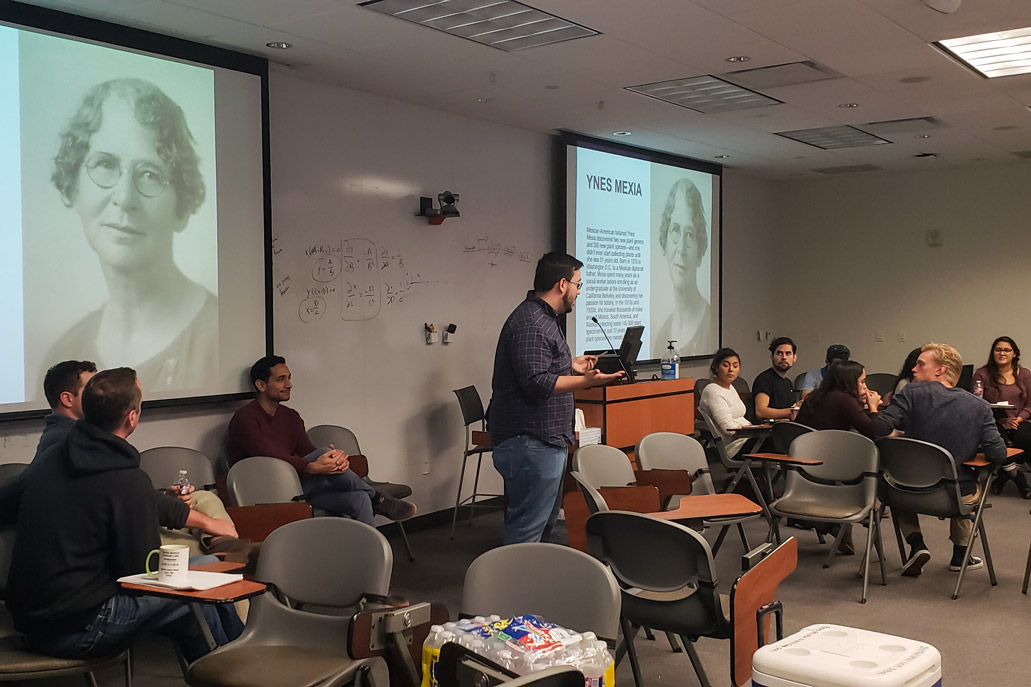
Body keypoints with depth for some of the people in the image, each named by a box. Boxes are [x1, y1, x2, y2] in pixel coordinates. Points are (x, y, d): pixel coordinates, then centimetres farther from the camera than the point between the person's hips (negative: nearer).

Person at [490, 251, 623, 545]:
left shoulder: (543, 318, 18)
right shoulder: (530, 324, -18)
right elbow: (537, 383, -26)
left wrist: (573, 365, 31)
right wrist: (586, 381, -28)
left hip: (546, 442, 12)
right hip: (531, 444, -12)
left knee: (544, 524, 19)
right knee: (527, 530, -7)